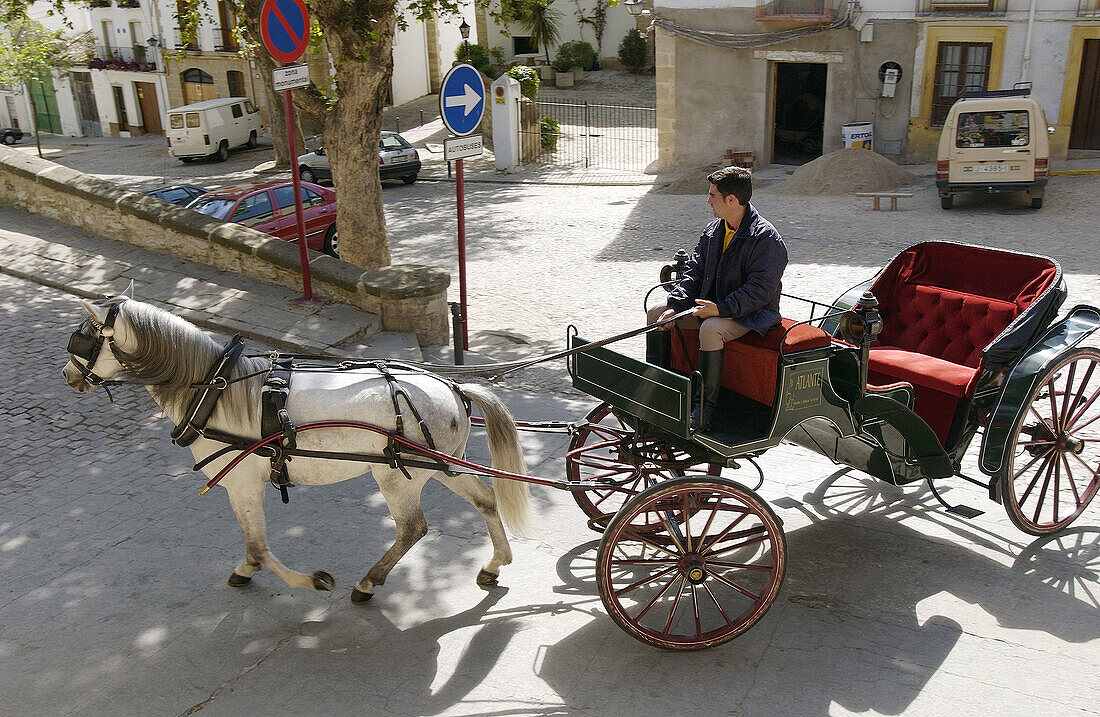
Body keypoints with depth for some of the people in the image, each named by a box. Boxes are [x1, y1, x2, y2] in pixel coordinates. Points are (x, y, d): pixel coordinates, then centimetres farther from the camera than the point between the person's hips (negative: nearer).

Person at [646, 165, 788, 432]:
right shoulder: (713, 230, 7)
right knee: (657, 313, 1)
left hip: (751, 313, -9)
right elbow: (694, 269, 8)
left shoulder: (766, 238, -19)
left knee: (710, 329, -38)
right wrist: (676, 305, -6)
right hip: (712, 304, 9)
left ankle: (704, 409, -29)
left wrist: (721, 308, -32)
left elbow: (760, 290, -25)